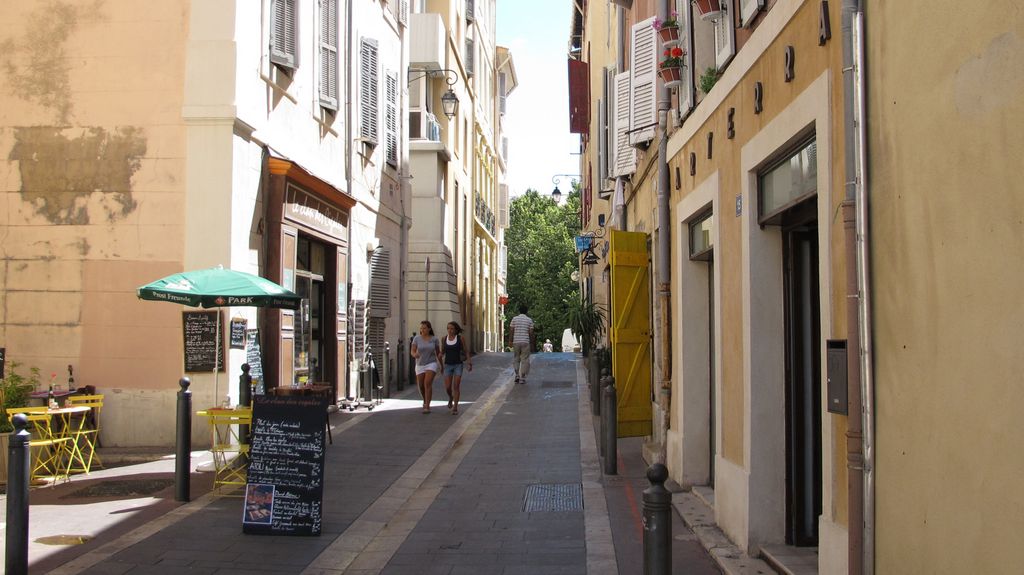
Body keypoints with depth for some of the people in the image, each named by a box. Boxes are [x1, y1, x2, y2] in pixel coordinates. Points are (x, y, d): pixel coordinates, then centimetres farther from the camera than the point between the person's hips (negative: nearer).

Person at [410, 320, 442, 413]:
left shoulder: (434, 339, -4)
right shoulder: (417, 338, -4)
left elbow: (438, 353, 6)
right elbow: (412, 351, -11)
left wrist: (442, 366, 10)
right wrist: (415, 354, -35)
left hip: (431, 364, -2)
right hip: (420, 365, 2)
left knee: (428, 383, -21)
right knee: (421, 386, 10)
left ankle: (427, 407, -20)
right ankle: (425, 400, 41)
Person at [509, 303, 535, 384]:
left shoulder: (514, 319, 2)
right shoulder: (529, 320, 0)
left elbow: (512, 331, 0)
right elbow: (531, 333, -1)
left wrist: (511, 342, 7)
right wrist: (532, 344, 5)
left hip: (516, 342, 1)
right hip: (525, 342, -1)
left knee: (516, 359, 16)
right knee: (525, 360, 4)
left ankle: (517, 376, 7)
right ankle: (522, 378, 1)